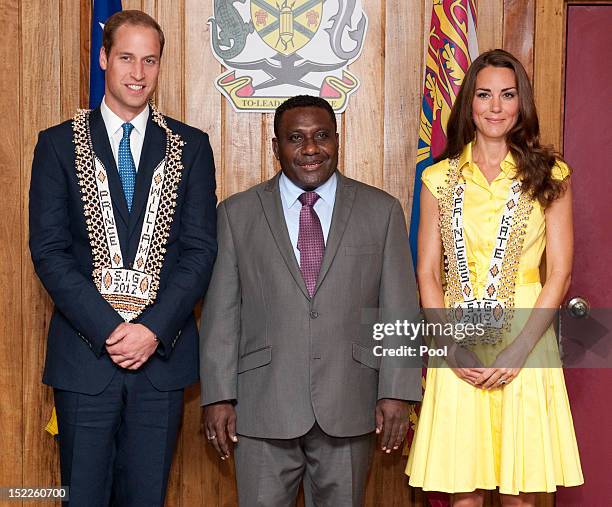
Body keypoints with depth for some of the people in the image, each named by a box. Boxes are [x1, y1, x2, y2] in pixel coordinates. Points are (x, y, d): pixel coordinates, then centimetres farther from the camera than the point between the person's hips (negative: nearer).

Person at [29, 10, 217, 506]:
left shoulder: (191, 146, 6)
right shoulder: (59, 144, 3)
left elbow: (200, 249, 1)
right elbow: (48, 250, -3)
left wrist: (155, 330, -12)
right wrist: (108, 330, -13)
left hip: (162, 353, 1)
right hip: (85, 352, -1)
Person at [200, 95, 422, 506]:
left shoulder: (382, 211, 5)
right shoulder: (237, 213, 5)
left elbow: (399, 309, 2)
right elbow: (222, 313, 3)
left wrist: (397, 393, -4)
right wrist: (219, 396, -2)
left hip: (349, 409, 1)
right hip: (263, 408, 0)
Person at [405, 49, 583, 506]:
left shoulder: (549, 176, 4)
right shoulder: (440, 179, 7)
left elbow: (560, 273, -1)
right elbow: (427, 274, 6)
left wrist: (518, 350, -11)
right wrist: (452, 347, -8)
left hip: (525, 346, -1)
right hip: (458, 351, 1)